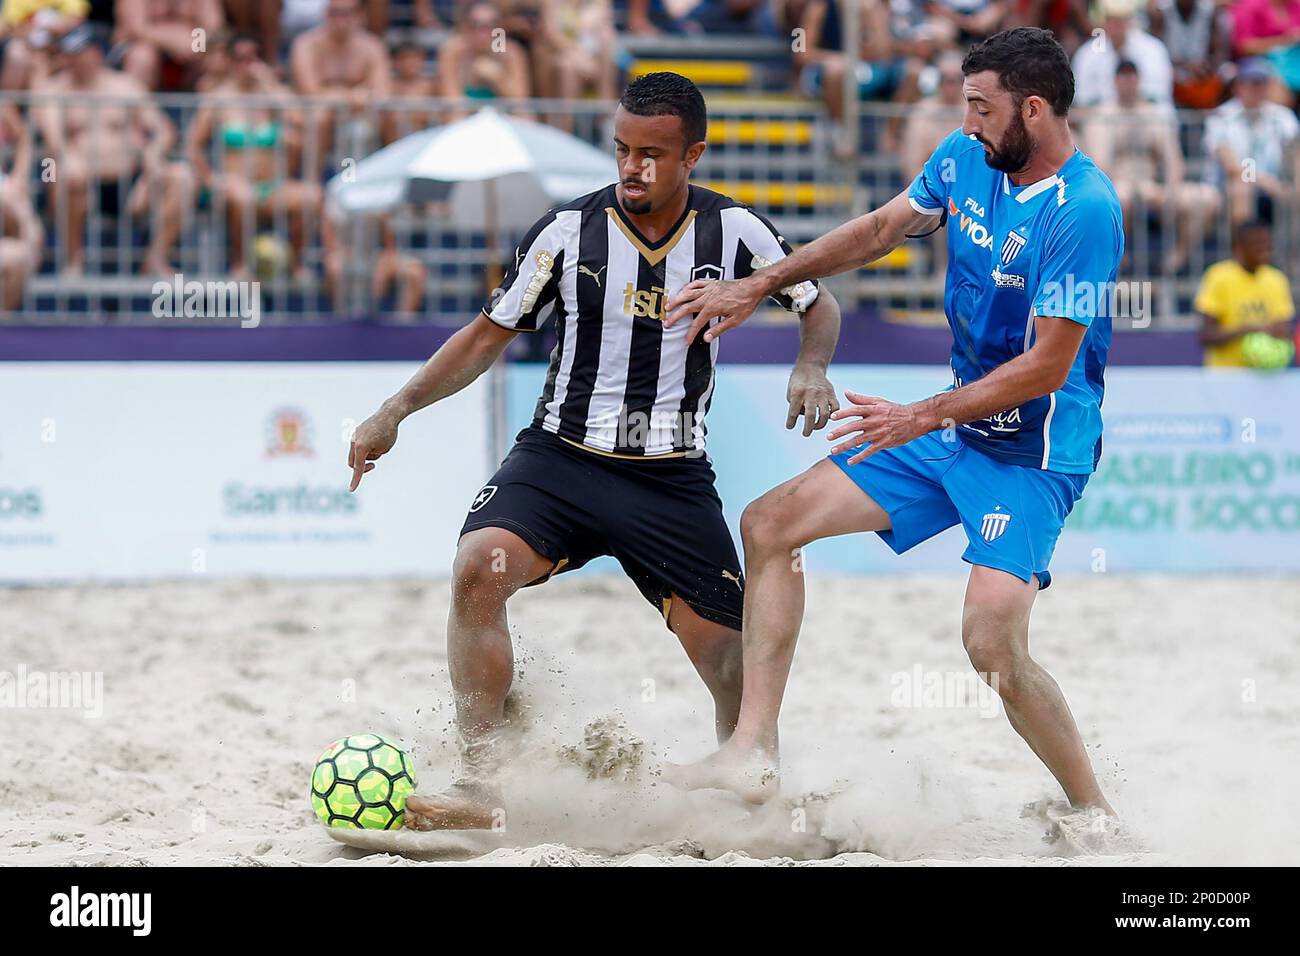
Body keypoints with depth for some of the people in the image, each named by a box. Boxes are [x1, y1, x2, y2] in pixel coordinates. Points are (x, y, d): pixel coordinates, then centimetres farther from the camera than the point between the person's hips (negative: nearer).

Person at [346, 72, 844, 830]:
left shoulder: (733, 231, -3)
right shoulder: (570, 229, -4)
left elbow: (819, 306, 12)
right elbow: (491, 334, 6)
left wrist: (812, 368, -11)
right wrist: (396, 411, -2)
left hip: (674, 478, 1)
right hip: (562, 457, 0)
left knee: (733, 662, -1)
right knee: (481, 567, -28)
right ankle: (482, 786, -27)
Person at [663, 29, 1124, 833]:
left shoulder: (1085, 210, -23)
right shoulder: (967, 159, 2)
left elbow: (1048, 366, -23)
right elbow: (880, 230, 17)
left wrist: (924, 418, -23)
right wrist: (757, 287, 15)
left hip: (1034, 451, -9)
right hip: (955, 426, 9)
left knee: (992, 641, -24)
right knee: (770, 525, 5)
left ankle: (1097, 817, -5)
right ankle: (754, 754, 5)